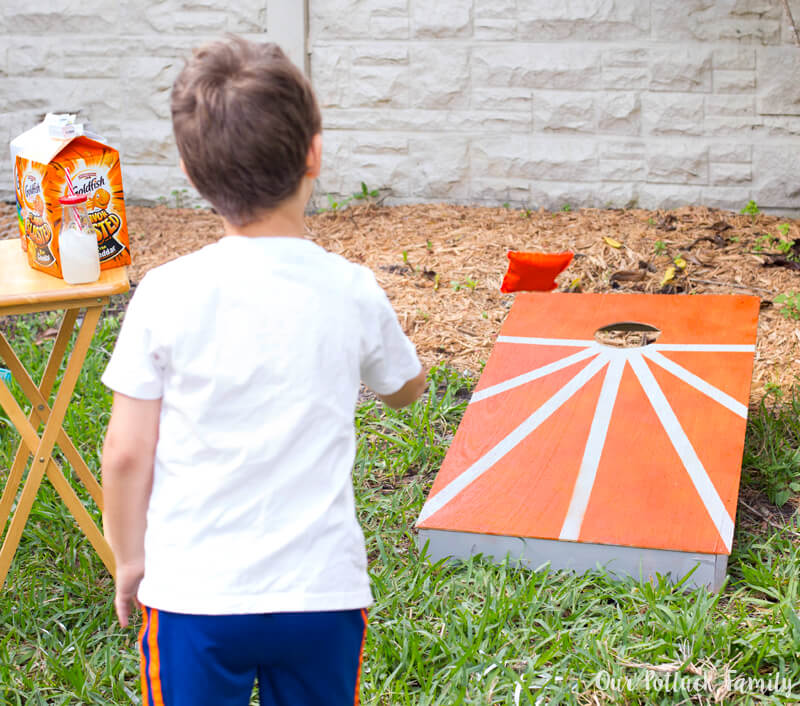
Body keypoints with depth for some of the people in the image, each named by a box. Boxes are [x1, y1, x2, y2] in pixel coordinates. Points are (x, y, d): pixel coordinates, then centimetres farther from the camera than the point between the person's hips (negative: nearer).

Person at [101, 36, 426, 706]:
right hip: (324, 592, 1)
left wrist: (130, 558, 9)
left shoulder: (166, 294, -12)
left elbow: (127, 453, -6)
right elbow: (406, 387, 12)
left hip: (192, 594, -1)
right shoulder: (354, 293, -8)